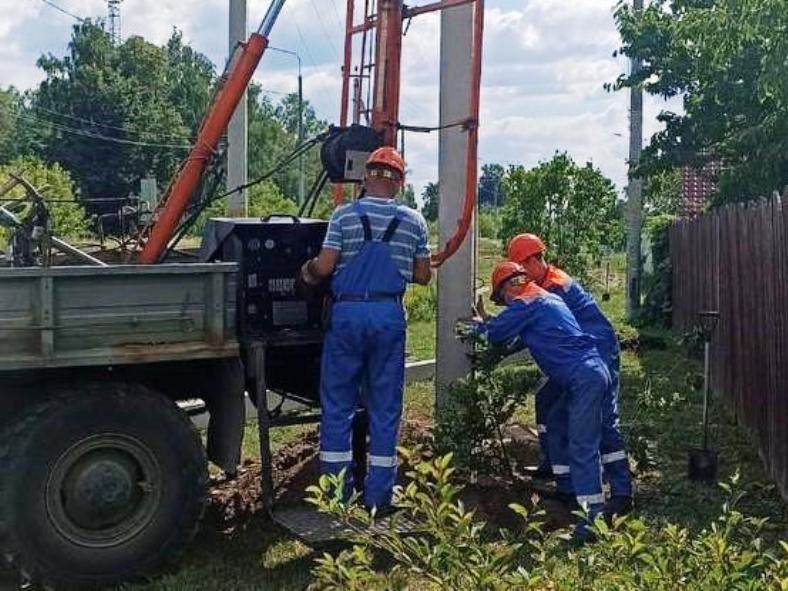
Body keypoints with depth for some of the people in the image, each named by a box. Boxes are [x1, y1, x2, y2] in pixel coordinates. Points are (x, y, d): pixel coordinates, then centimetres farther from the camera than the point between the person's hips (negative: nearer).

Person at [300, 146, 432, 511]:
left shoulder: (344, 215, -1)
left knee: (338, 403, 8)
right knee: (385, 407, 9)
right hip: (389, 315, 1)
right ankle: (378, 495, 14)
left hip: (347, 312, -1)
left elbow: (324, 266, -7)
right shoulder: (413, 221, 4)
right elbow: (422, 276, 8)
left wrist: (308, 273, 15)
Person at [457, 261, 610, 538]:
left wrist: (476, 327, 16)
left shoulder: (525, 302, -6)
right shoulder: (546, 298, 23)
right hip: (590, 373, 10)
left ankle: (595, 513, -15)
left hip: (584, 377, -10)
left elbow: (495, 332, -5)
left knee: (582, 447, -12)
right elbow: (526, 338, 29)